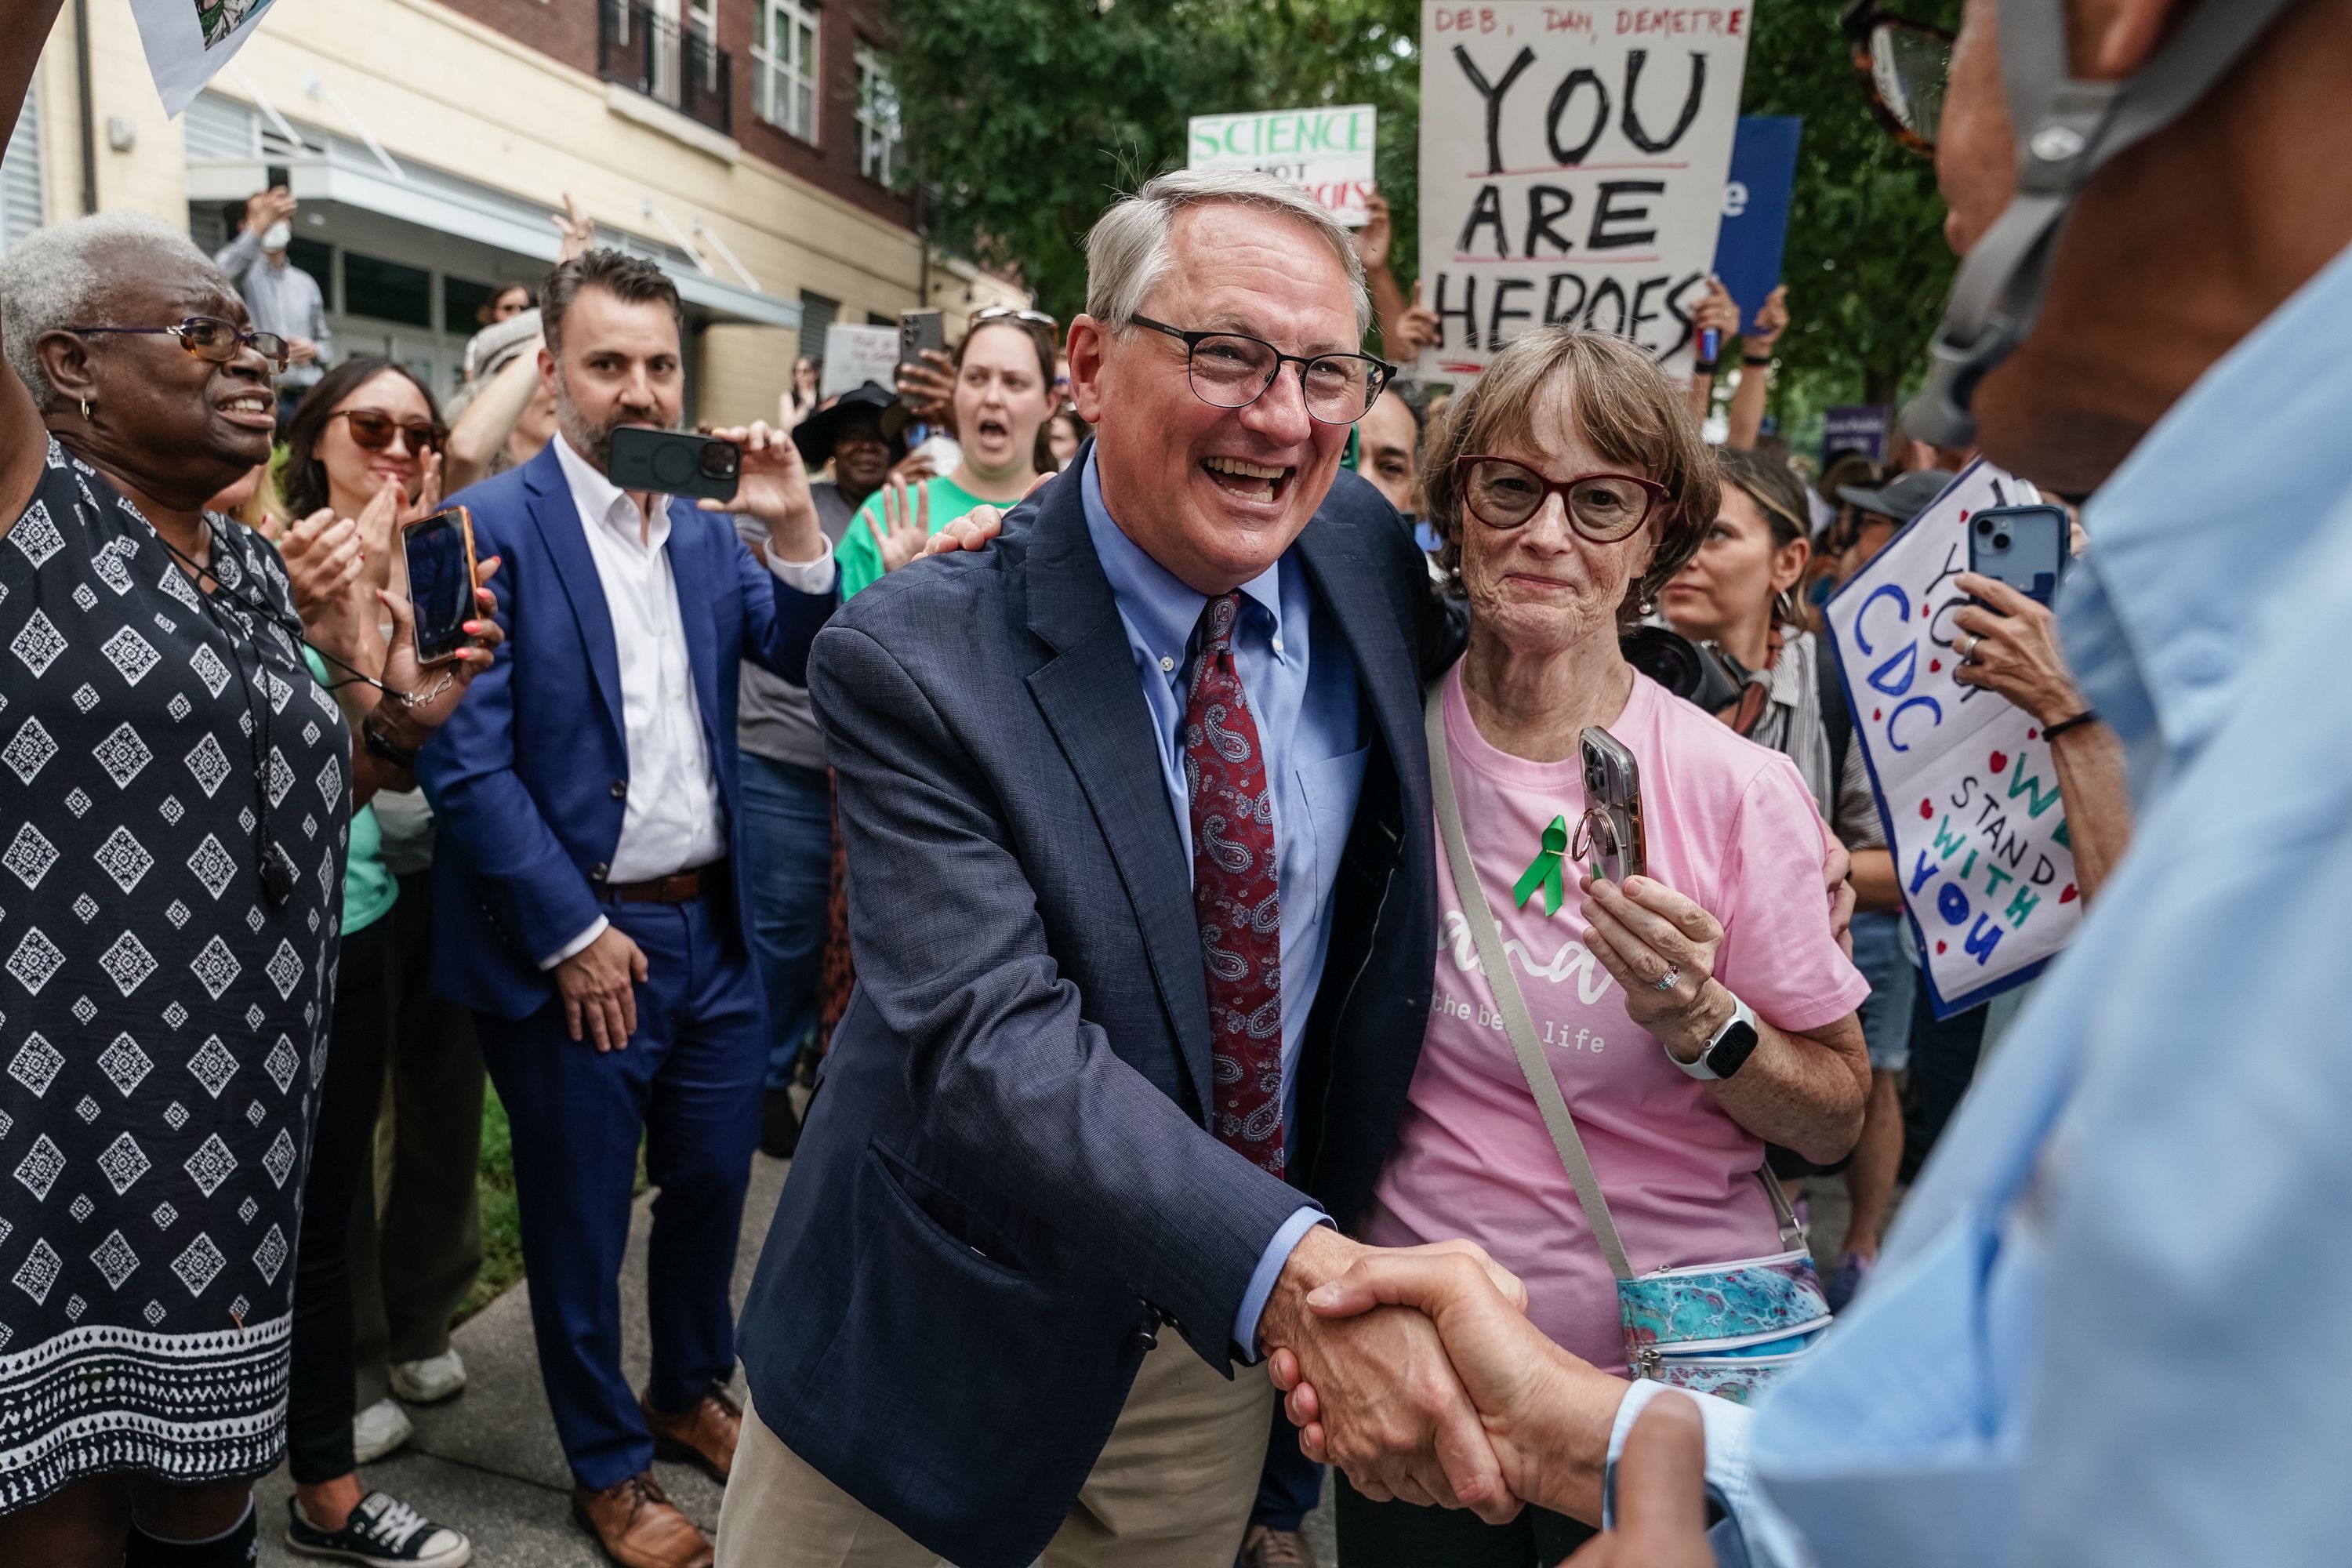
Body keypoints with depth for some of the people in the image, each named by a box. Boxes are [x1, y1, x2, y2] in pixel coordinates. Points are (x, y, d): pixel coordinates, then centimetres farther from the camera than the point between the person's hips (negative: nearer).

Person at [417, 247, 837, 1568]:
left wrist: (797, 529, -15)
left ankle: (692, 1392, 45)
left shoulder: (709, 527, 6)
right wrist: (574, 935, -14)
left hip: (714, 925, 5)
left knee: (715, 1180, 19)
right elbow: (466, 762, -15)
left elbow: (812, 664, 0)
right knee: (581, 1219, 12)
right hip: (575, 942, -5)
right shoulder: (490, 529, -11)